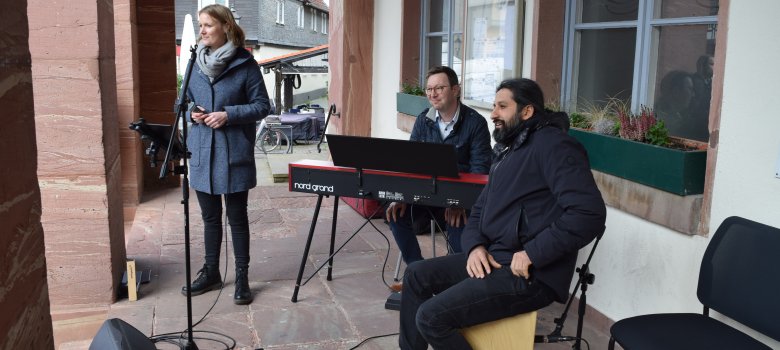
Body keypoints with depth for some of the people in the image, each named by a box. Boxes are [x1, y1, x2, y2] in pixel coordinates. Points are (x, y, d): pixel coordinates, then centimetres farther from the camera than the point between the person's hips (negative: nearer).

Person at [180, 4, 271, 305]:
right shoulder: (196, 63, 6)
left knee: (237, 218, 5)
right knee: (210, 217, 16)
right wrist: (191, 112, -5)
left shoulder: (245, 64, -8)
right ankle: (211, 273, 31)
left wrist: (229, 115, -18)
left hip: (234, 154, -5)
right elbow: (187, 100, 17)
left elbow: (262, 106, -6)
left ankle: (242, 278, 18)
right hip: (202, 153, 5)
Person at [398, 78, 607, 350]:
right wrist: (475, 246, -3)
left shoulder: (552, 145, -14)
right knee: (416, 275, 12)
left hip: (531, 275, -10)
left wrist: (532, 254, -23)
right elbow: (479, 211, 19)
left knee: (431, 316, -18)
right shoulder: (509, 150, 19)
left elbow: (589, 213, -26)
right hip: (494, 258, 10)